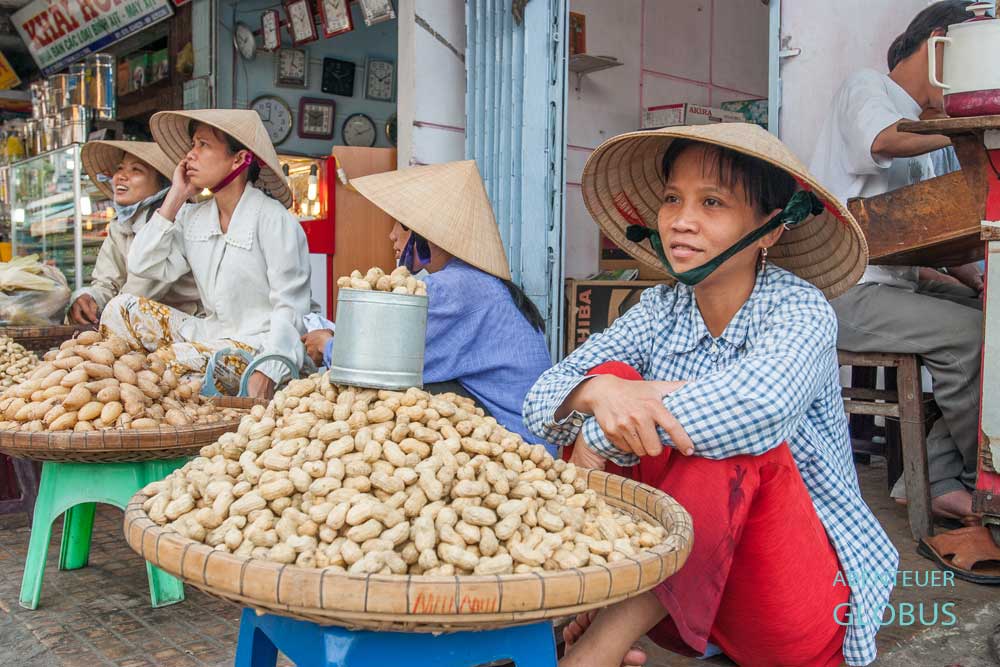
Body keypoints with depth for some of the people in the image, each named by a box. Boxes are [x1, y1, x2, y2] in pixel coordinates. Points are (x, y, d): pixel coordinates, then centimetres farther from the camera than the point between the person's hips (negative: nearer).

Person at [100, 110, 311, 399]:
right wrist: (175, 198, 1)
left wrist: (267, 372, -27)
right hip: (212, 331, 7)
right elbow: (144, 265, 1)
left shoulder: (272, 218, -11)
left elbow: (290, 305, -15)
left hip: (258, 343, -7)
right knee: (122, 308, -2)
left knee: (171, 361, -29)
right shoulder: (193, 217, 10)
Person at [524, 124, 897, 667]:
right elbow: (541, 398, -11)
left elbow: (758, 405, -38)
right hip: (684, 588, 4)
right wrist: (599, 393, -34)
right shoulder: (660, 310, 0)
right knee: (609, 376, -14)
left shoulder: (799, 309, -14)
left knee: (734, 441, -32)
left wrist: (598, 438, -30)